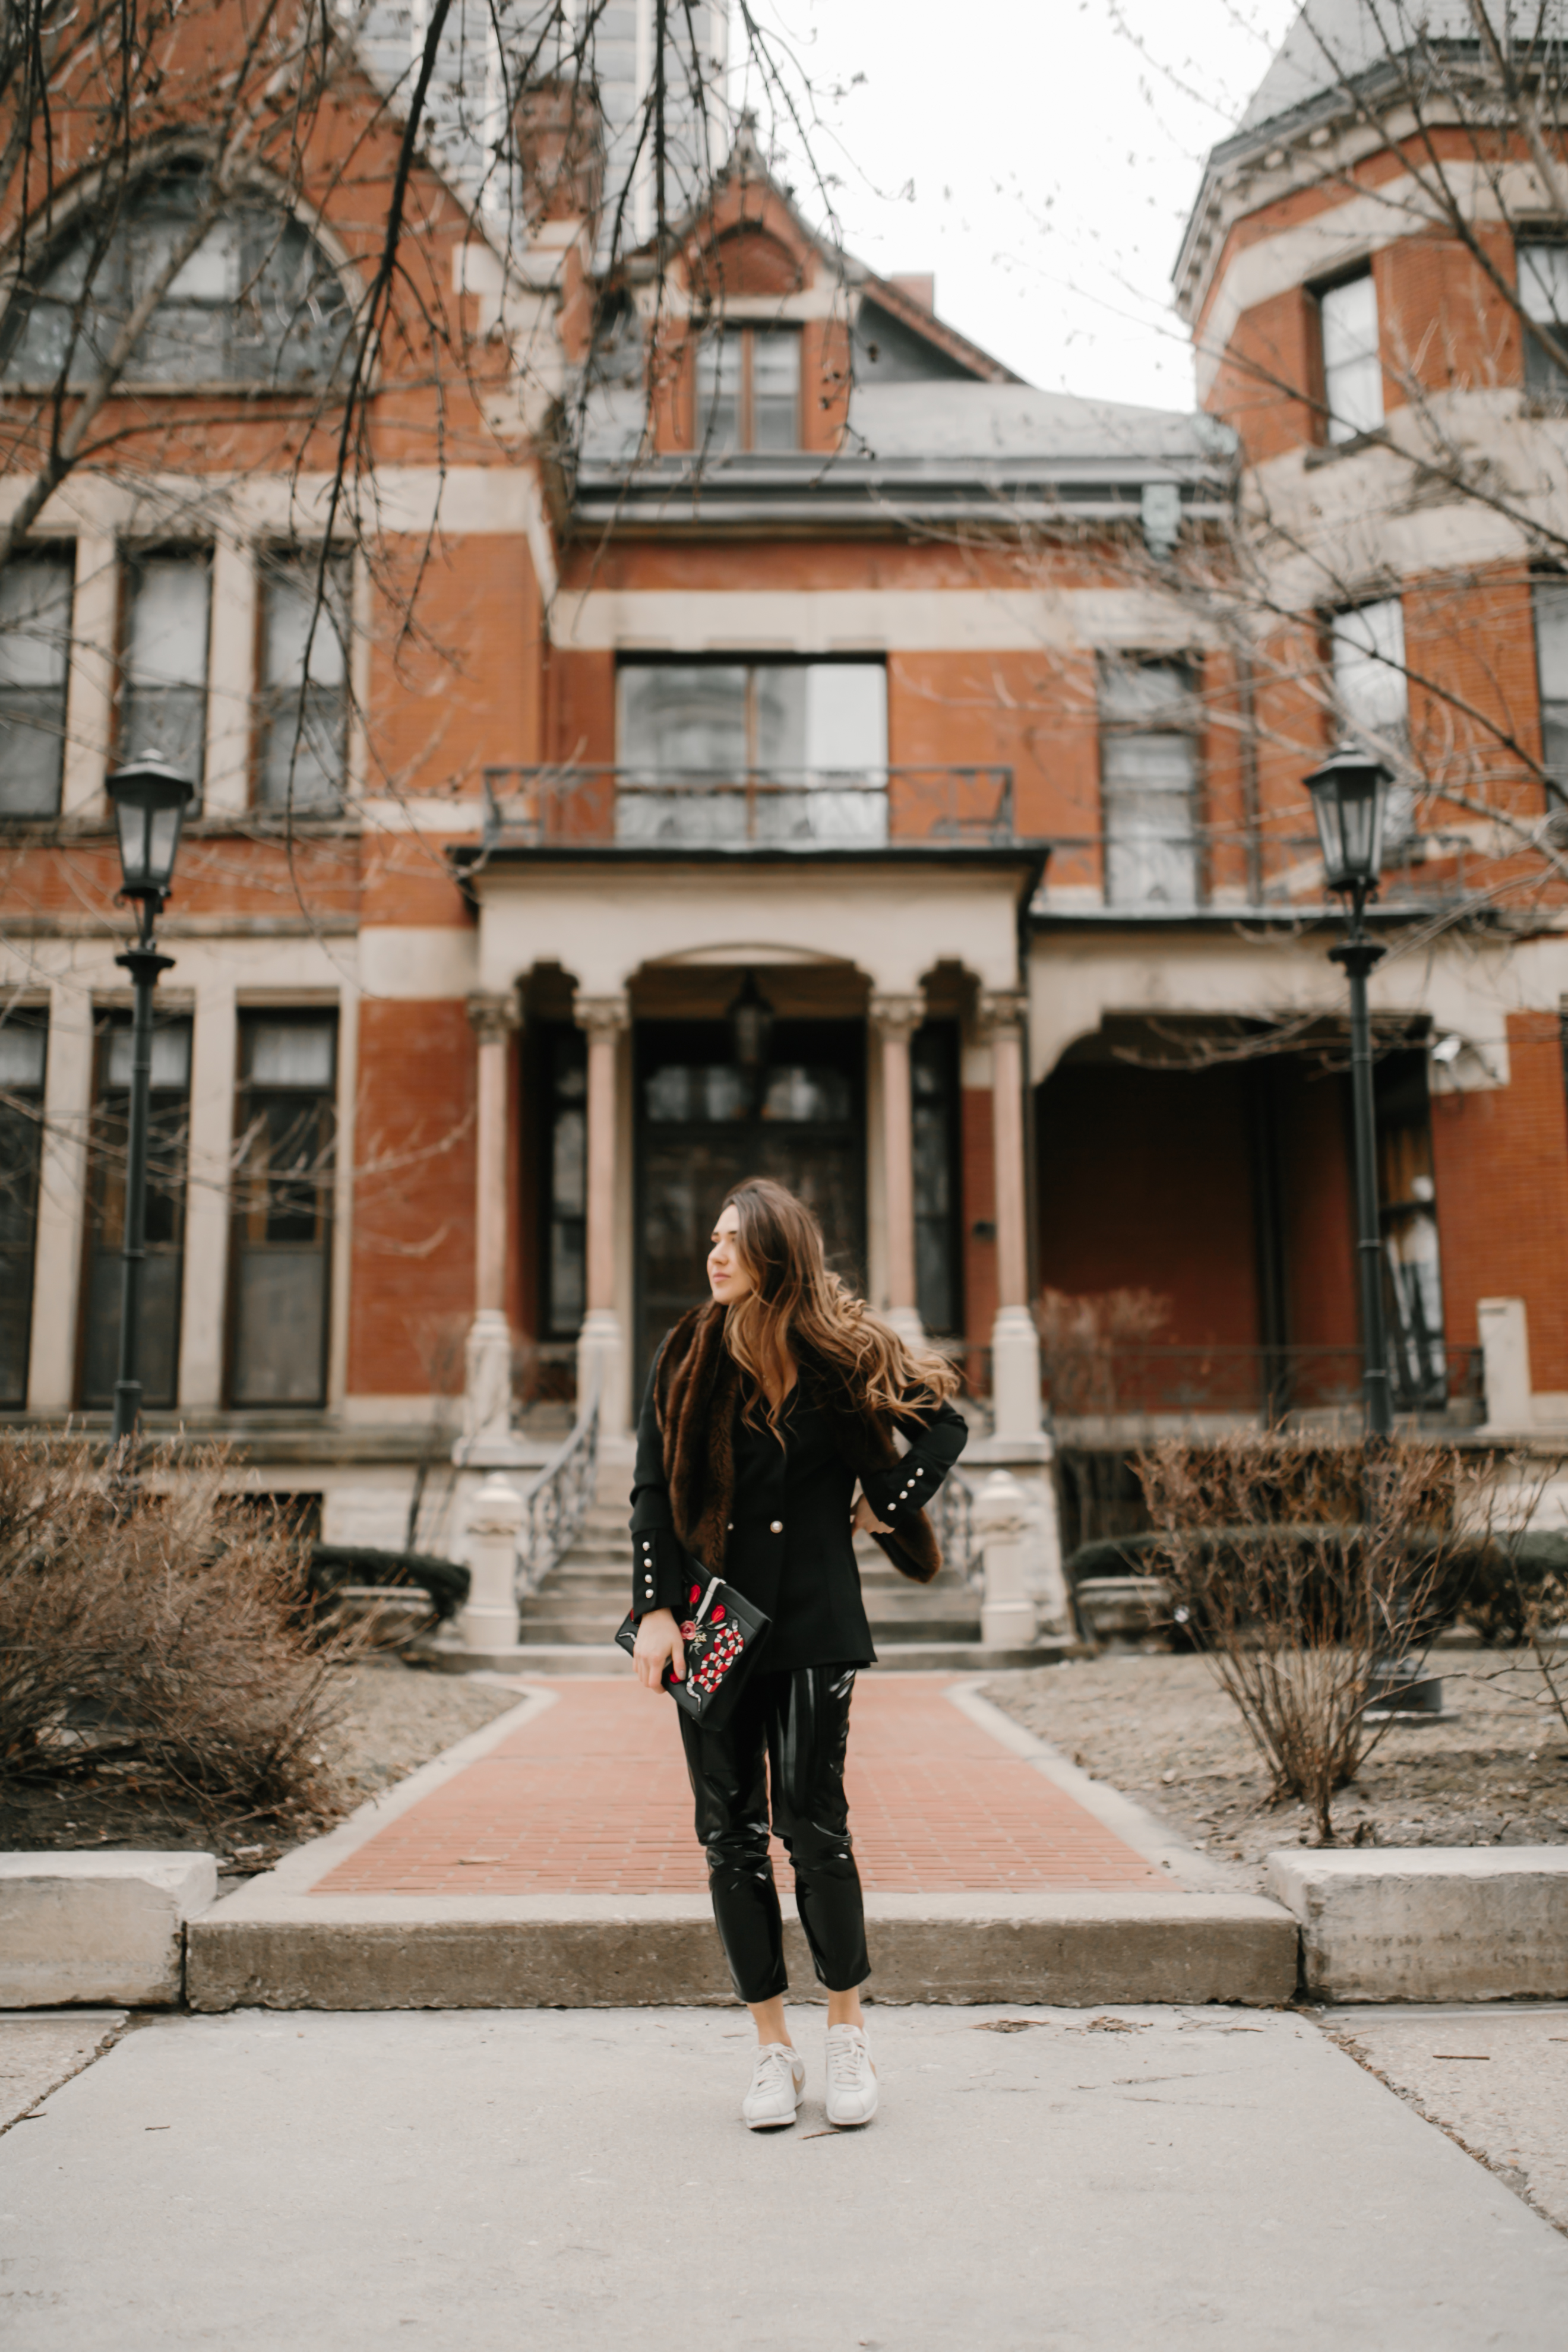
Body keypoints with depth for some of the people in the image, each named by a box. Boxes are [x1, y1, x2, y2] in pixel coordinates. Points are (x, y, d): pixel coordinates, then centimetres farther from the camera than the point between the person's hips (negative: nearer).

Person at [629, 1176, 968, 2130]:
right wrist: (656, 1609, -5)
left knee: (812, 1821, -6)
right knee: (730, 1831, 4)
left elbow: (945, 1425, 8)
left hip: (811, 1621, -3)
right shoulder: (688, 1359, 6)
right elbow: (653, 1494, 4)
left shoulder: (839, 1354, -1)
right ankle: (774, 2049, 16)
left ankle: (849, 2034, 13)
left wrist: (886, 1508, 2)